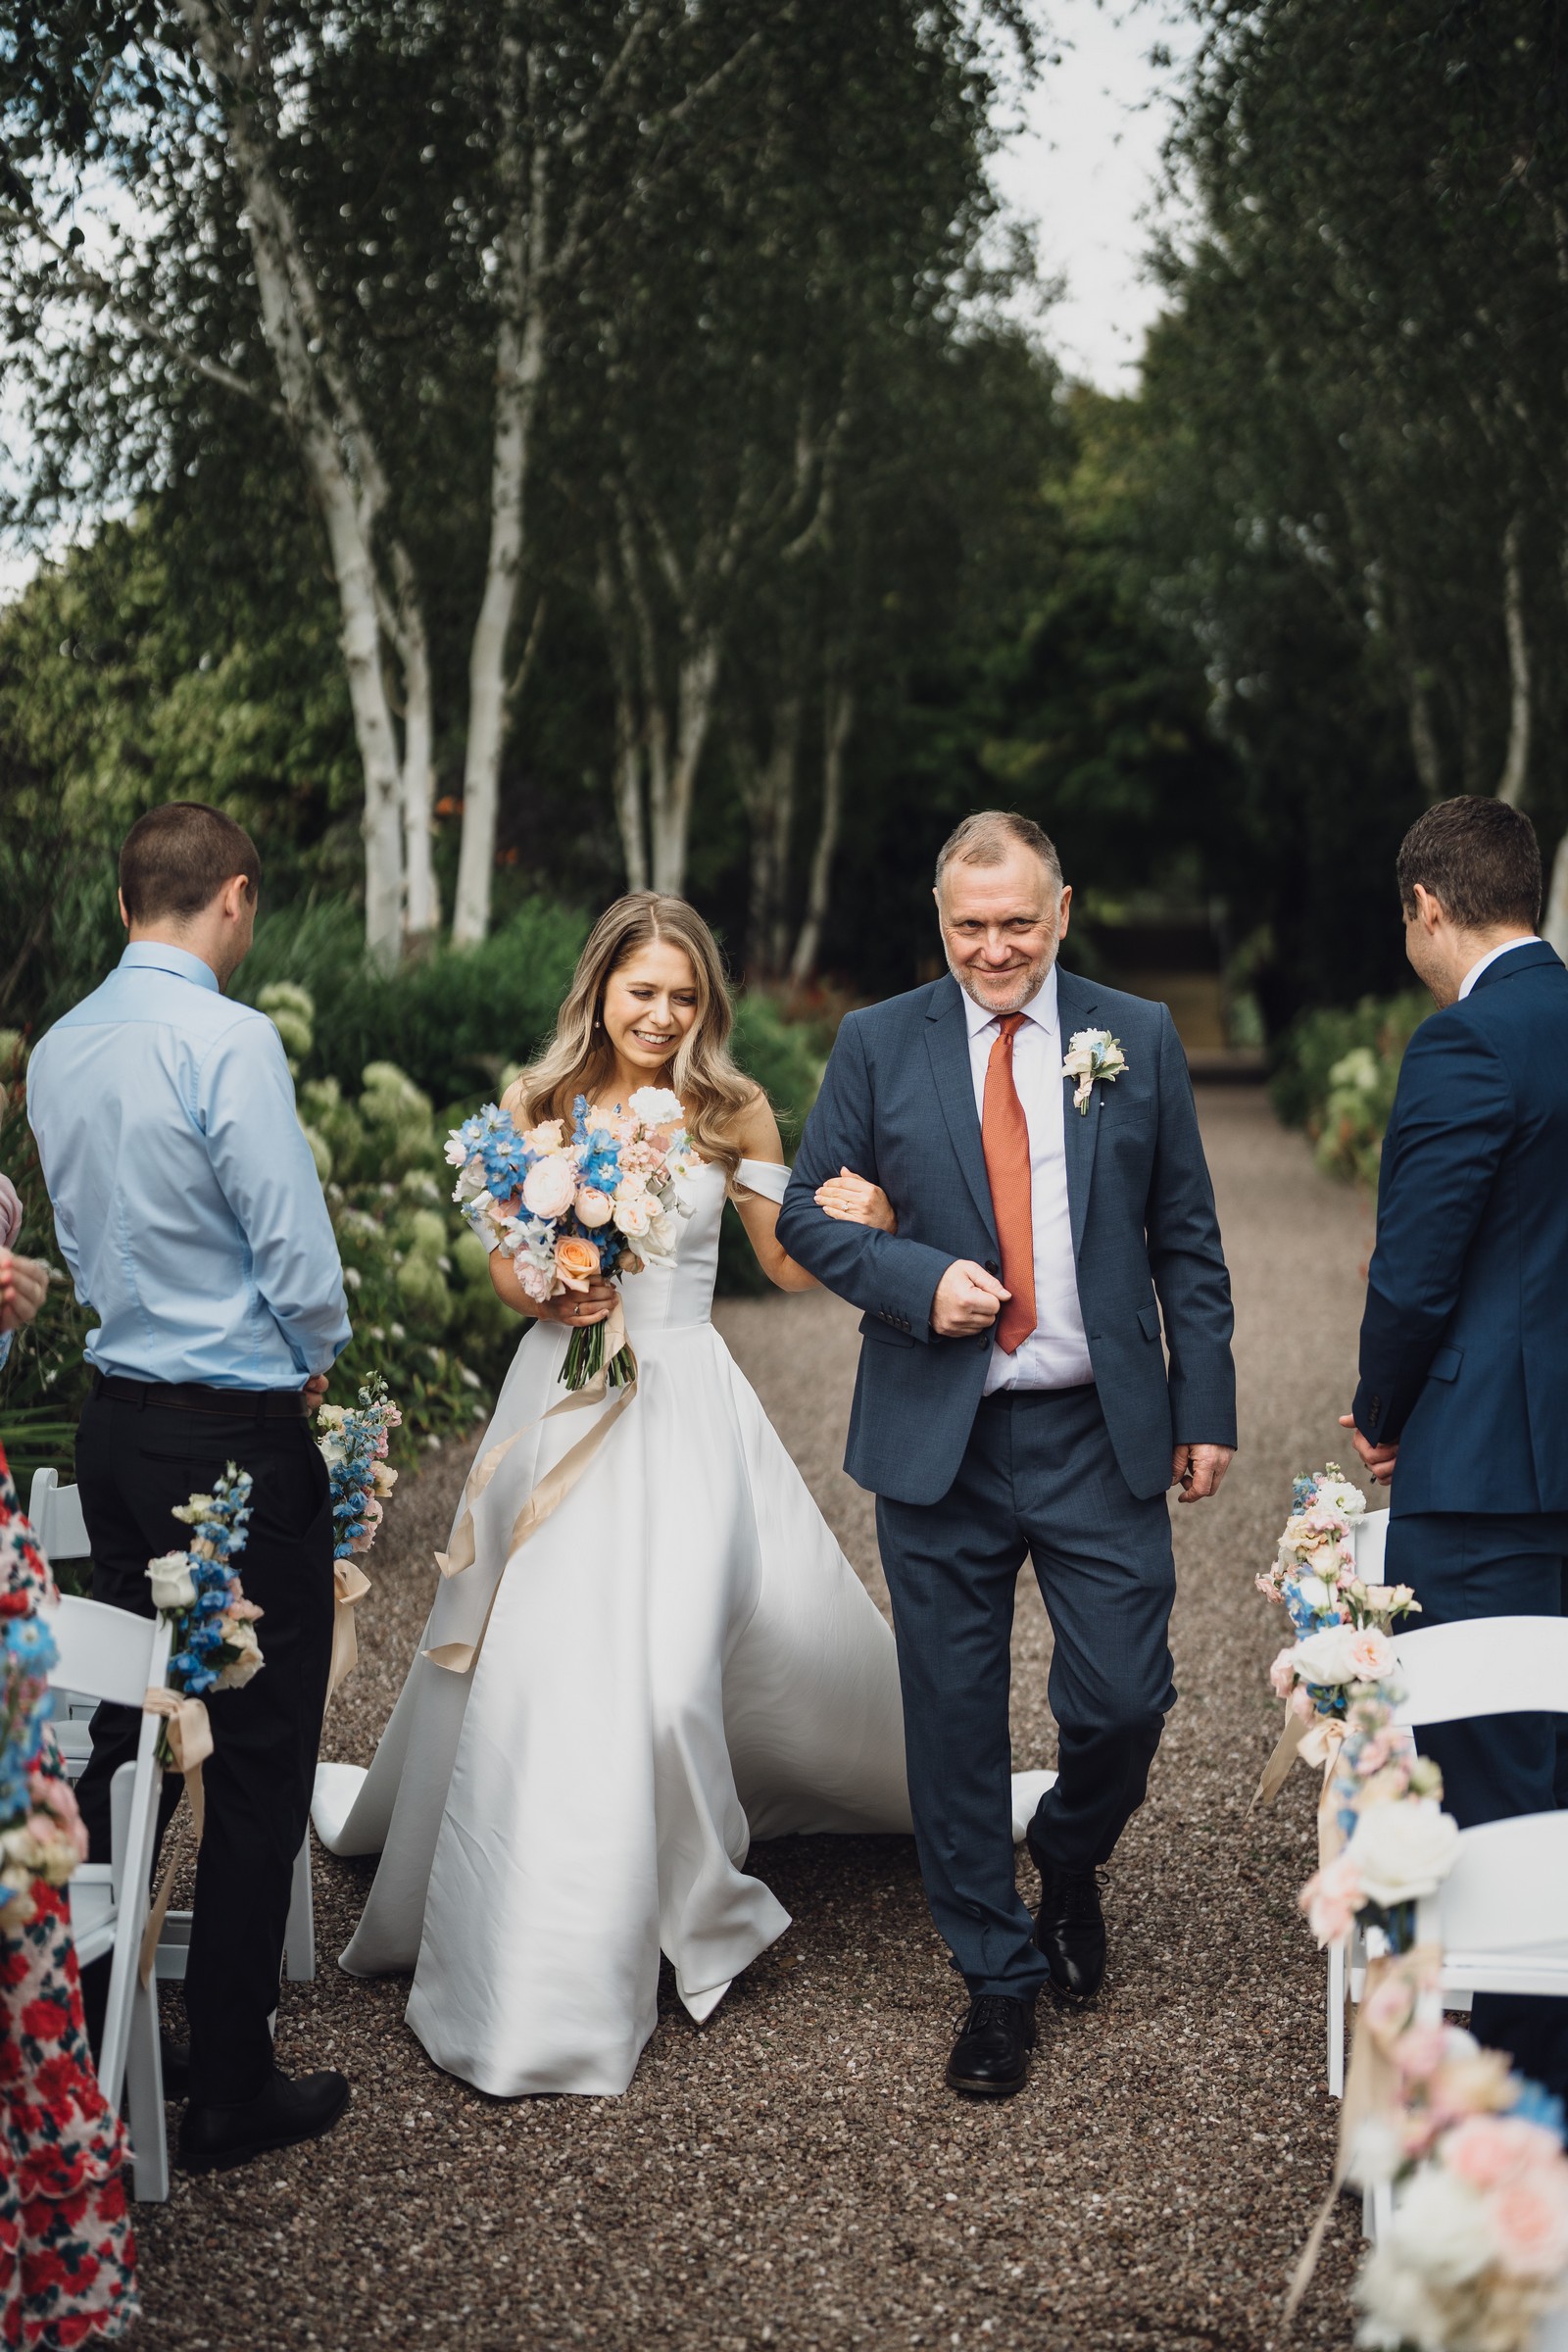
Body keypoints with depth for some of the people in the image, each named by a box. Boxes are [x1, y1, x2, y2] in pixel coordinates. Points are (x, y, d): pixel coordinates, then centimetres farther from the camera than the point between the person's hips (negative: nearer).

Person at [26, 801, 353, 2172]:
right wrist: (316, 1358, 2)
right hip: (239, 1436, -7)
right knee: (260, 1764, 3)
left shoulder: (57, 1052, 6)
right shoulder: (230, 1041, -18)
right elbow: (298, 1253, -17)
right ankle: (230, 2089, 11)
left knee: (120, 1738, 17)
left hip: (117, 1424, 7)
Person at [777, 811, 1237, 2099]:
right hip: (940, 1442, 0)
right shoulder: (879, 1043, 4)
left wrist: (1207, 1408, 3)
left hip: (1103, 1436, 0)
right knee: (956, 1725, 6)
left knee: (1125, 1702, 0)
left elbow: (1186, 1239, 7)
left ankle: (1070, 1865, 34)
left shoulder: (1138, 1037, 6)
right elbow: (809, 1211, 4)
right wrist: (919, 1281, -14)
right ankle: (999, 1977, 23)